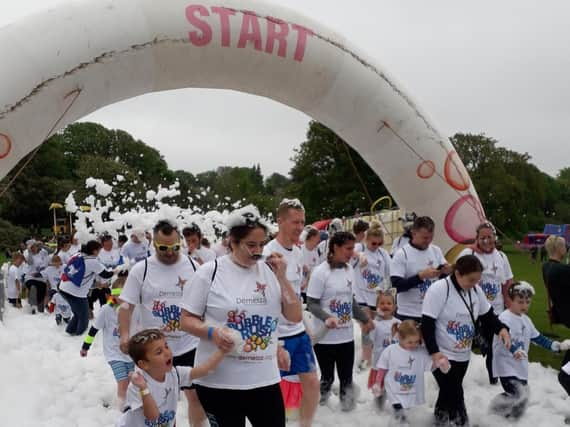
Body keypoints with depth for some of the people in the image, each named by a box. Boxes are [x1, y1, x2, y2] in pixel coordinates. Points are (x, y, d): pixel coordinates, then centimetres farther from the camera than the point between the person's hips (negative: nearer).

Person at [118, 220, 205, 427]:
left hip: (189, 346, 1)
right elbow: (127, 306, -4)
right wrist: (124, 335, -17)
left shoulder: (193, 266, 0)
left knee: (197, 396, 6)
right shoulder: (141, 269, -4)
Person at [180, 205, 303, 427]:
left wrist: (282, 278, -6)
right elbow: (187, 319, -1)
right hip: (218, 381, -3)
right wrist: (212, 332, -20)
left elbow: (295, 317, 5)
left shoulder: (270, 271, 5)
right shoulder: (209, 271, -5)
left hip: (265, 380, 3)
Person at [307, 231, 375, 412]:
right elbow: (311, 303, -15)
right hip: (325, 337, -5)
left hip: (346, 335, 5)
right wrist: (327, 318, -31)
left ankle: (347, 406, 24)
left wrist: (365, 319, 17)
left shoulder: (349, 270, 5)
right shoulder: (320, 272, -15)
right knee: (327, 377, 8)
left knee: (346, 377, 10)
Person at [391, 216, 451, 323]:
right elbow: (396, 285, -18)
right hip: (409, 314, -5)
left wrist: (445, 272, -12)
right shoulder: (401, 254, -11)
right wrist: (421, 276, -25)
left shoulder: (436, 251, 3)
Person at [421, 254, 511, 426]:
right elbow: (427, 325, -20)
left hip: (462, 354, 7)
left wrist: (501, 328, -8)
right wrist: (434, 352, -26)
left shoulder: (476, 290, 1)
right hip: (442, 354, -6)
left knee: (448, 393, 16)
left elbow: (487, 315, 12)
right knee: (454, 395, -10)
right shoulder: (438, 290, -21)